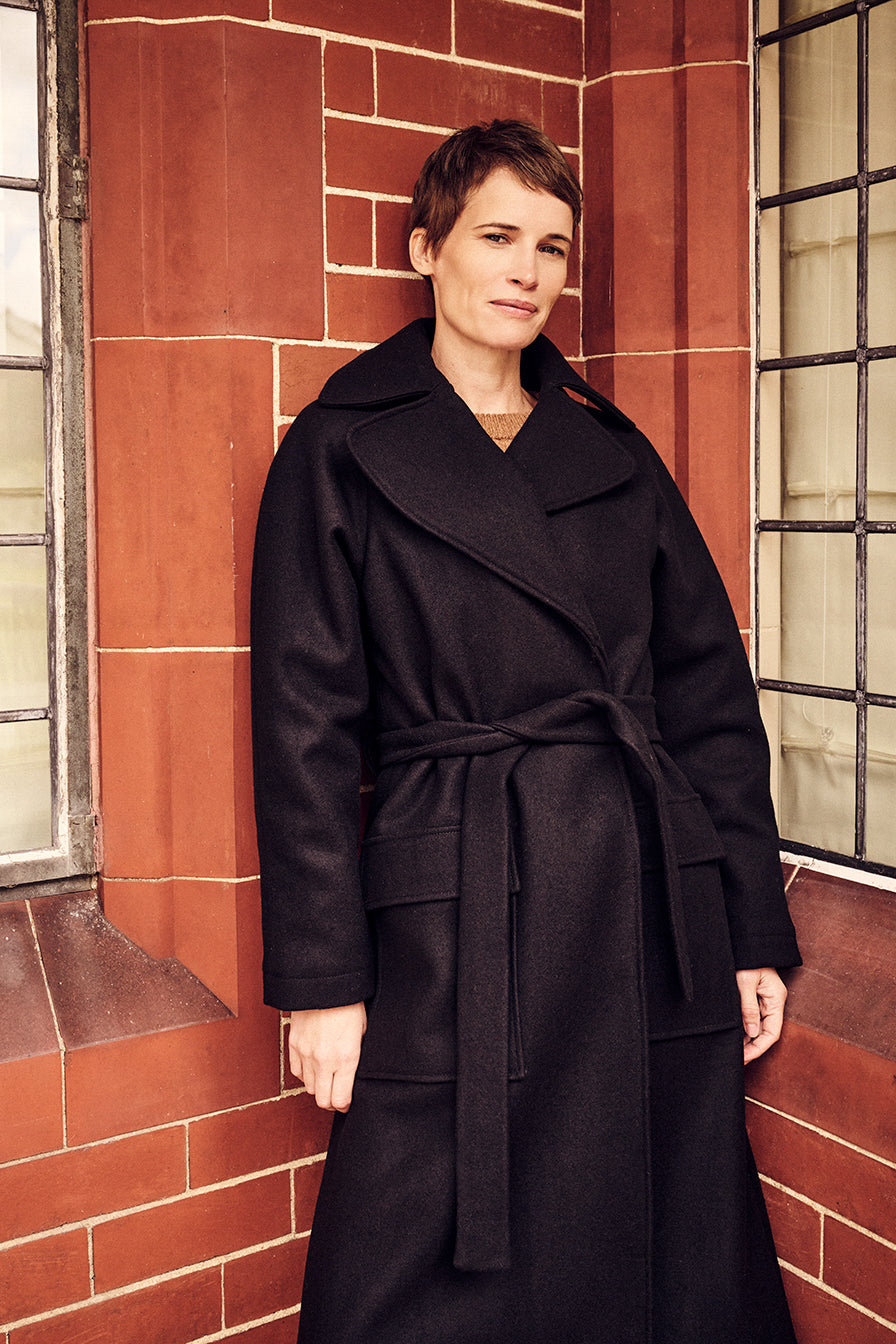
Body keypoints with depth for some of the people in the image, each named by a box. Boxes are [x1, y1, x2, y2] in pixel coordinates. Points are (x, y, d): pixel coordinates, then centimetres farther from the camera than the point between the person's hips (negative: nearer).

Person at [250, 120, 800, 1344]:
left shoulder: (615, 453, 11)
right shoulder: (341, 451, 1)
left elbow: (712, 696, 10)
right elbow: (305, 725, -3)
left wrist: (755, 929, 6)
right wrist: (323, 976, -7)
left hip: (654, 909, 4)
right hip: (455, 919, -3)